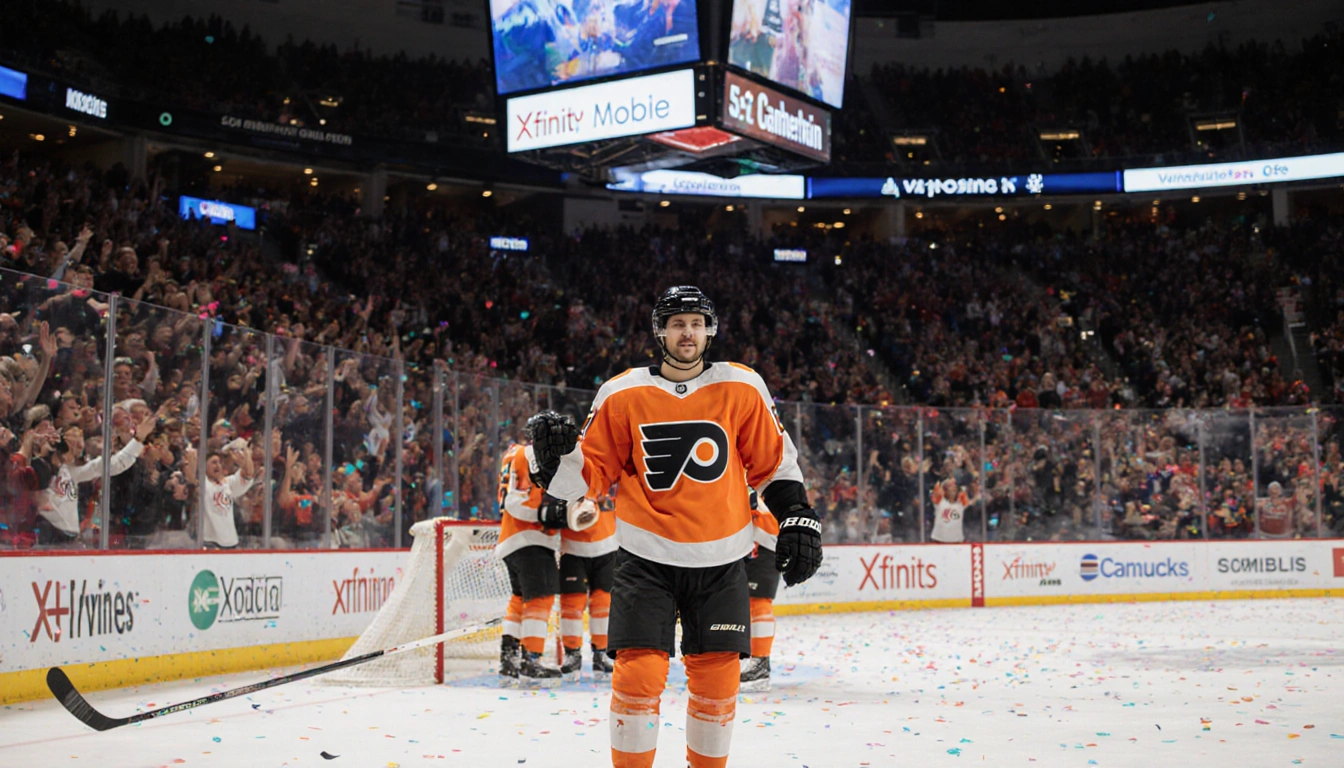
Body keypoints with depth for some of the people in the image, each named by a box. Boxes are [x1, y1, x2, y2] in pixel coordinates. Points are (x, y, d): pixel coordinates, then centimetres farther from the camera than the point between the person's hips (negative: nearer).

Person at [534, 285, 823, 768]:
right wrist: (564, 454, -14)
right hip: (646, 557, -1)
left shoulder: (742, 389, 1)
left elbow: (774, 461, 7)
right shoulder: (623, 394, -1)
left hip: (720, 562, 2)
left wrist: (797, 518, 2)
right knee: (639, 673, -10)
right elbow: (596, 466, 5)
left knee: (717, 677, 6)